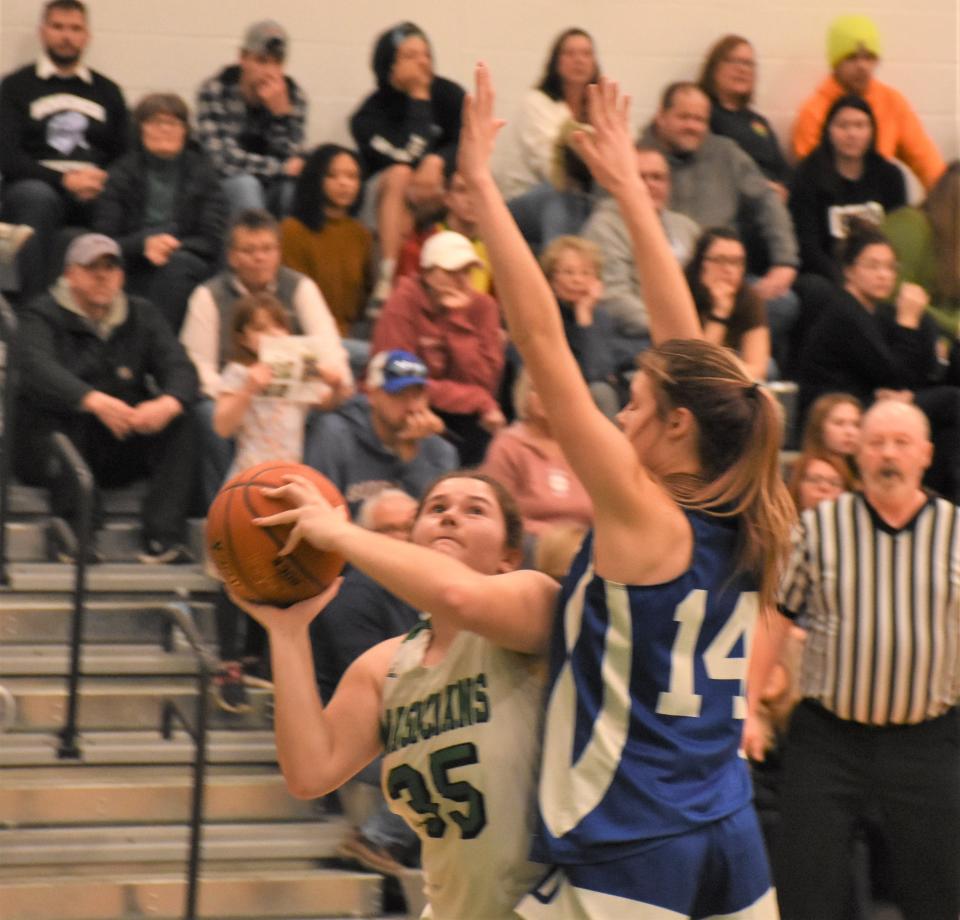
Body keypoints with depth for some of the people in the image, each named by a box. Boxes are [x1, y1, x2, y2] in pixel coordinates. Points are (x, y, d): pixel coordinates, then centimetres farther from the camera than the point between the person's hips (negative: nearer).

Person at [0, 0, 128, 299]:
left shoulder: (107, 91, 21)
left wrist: (102, 182, -10)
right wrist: (64, 180, -14)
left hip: (97, 195, 2)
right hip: (38, 186, -2)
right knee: (38, 197, -39)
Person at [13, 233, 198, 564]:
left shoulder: (142, 315, 10)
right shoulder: (43, 316, -3)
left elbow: (180, 368, -6)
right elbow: (37, 370, -25)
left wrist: (168, 403, -32)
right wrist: (95, 401, -44)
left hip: (121, 451, 4)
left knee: (179, 422, -19)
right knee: (60, 414, -33)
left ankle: (162, 537, -30)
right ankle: (75, 531, -38)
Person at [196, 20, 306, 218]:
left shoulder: (293, 95, -4)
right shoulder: (214, 91, -14)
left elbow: (288, 156, -13)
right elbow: (224, 159, -21)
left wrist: (282, 111, -27)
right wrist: (282, 168, -19)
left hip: (271, 185, 3)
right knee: (245, 185, -34)